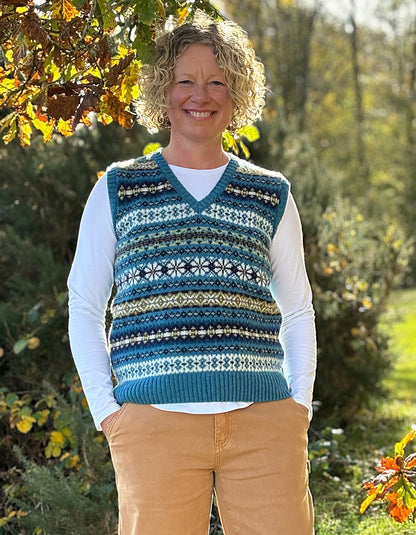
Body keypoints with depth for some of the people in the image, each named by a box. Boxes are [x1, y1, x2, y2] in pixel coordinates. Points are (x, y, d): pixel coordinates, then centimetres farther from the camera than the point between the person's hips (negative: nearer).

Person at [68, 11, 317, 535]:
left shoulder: (271, 195, 15)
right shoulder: (117, 191, 11)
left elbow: (298, 310, 20)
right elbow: (83, 306, 12)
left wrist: (299, 405, 8)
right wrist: (105, 410, 1)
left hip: (264, 422, 1)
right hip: (154, 424, -1)